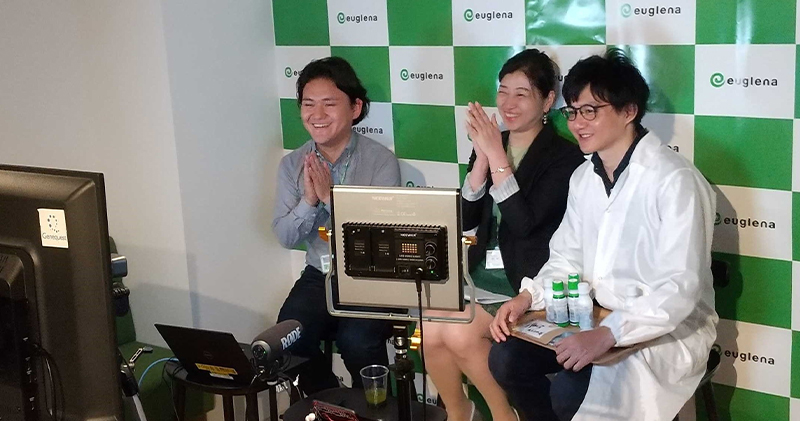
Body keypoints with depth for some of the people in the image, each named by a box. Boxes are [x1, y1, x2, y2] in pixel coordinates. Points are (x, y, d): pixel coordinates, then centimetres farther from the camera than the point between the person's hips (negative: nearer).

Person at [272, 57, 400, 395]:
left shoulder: (381, 161, -11)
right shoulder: (292, 164, 2)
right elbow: (285, 237, 0)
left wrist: (331, 196, -24)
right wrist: (308, 200, -18)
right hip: (319, 276, 4)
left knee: (357, 341, -30)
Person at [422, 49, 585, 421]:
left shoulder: (564, 157, -8)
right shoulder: (489, 143, 9)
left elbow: (524, 223, -19)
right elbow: (464, 220, 2)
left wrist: (497, 157, -21)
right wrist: (482, 157, -10)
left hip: (528, 280, -5)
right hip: (481, 270, 5)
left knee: (459, 333, -24)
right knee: (431, 331, -19)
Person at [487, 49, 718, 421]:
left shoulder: (675, 181, -20)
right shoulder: (584, 178, 7)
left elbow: (680, 290, -26)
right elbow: (566, 259, 13)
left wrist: (608, 334, -36)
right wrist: (527, 297, -7)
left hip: (667, 331, -7)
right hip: (595, 318, 7)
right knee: (506, 358, -8)